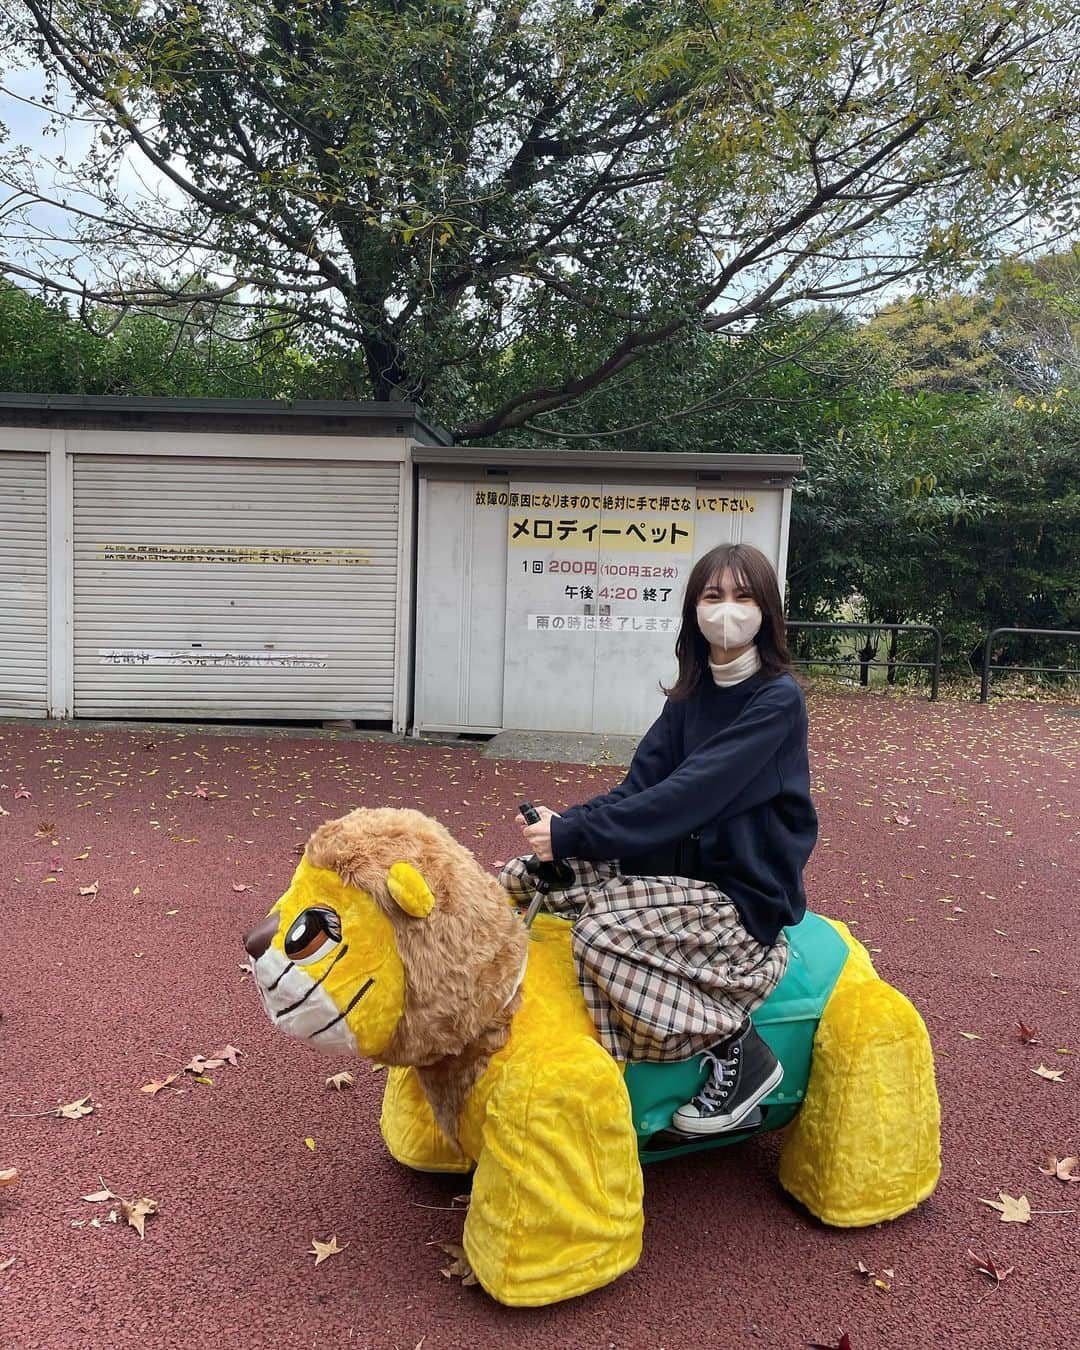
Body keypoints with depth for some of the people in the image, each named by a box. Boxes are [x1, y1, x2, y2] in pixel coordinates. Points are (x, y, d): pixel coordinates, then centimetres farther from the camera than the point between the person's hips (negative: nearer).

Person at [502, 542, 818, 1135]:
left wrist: (572, 835, -29)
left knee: (602, 930, -30)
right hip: (678, 865, 7)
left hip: (742, 892, -7)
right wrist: (565, 823, -18)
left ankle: (739, 1050, -11)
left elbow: (688, 795, -25)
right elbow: (638, 789, 0)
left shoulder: (776, 698, -14)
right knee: (521, 880, -6)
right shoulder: (692, 694, 8)